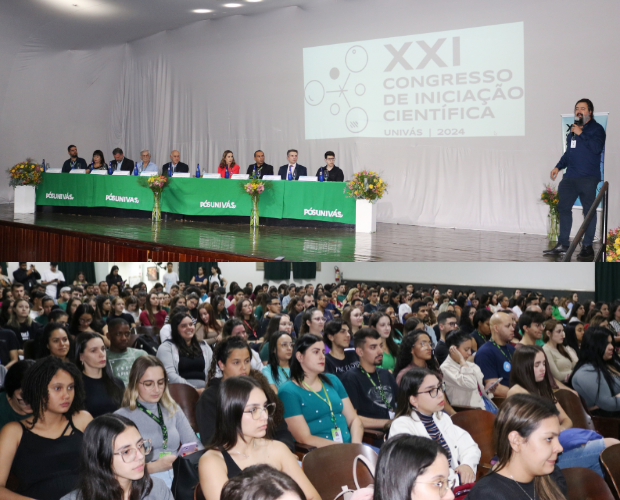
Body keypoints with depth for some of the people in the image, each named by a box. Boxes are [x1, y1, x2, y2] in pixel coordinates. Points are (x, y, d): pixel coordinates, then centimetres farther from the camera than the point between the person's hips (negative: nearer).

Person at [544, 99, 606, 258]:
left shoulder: (596, 129, -2)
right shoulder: (573, 129, 20)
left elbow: (597, 148, -19)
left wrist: (581, 134, -16)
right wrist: (558, 167, 20)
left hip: (588, 178, -7)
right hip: (570, 176, 7)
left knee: (589, 210, -4)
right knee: (563, 207, 4)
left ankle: (587, 246, 1)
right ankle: (563, 244, 11)